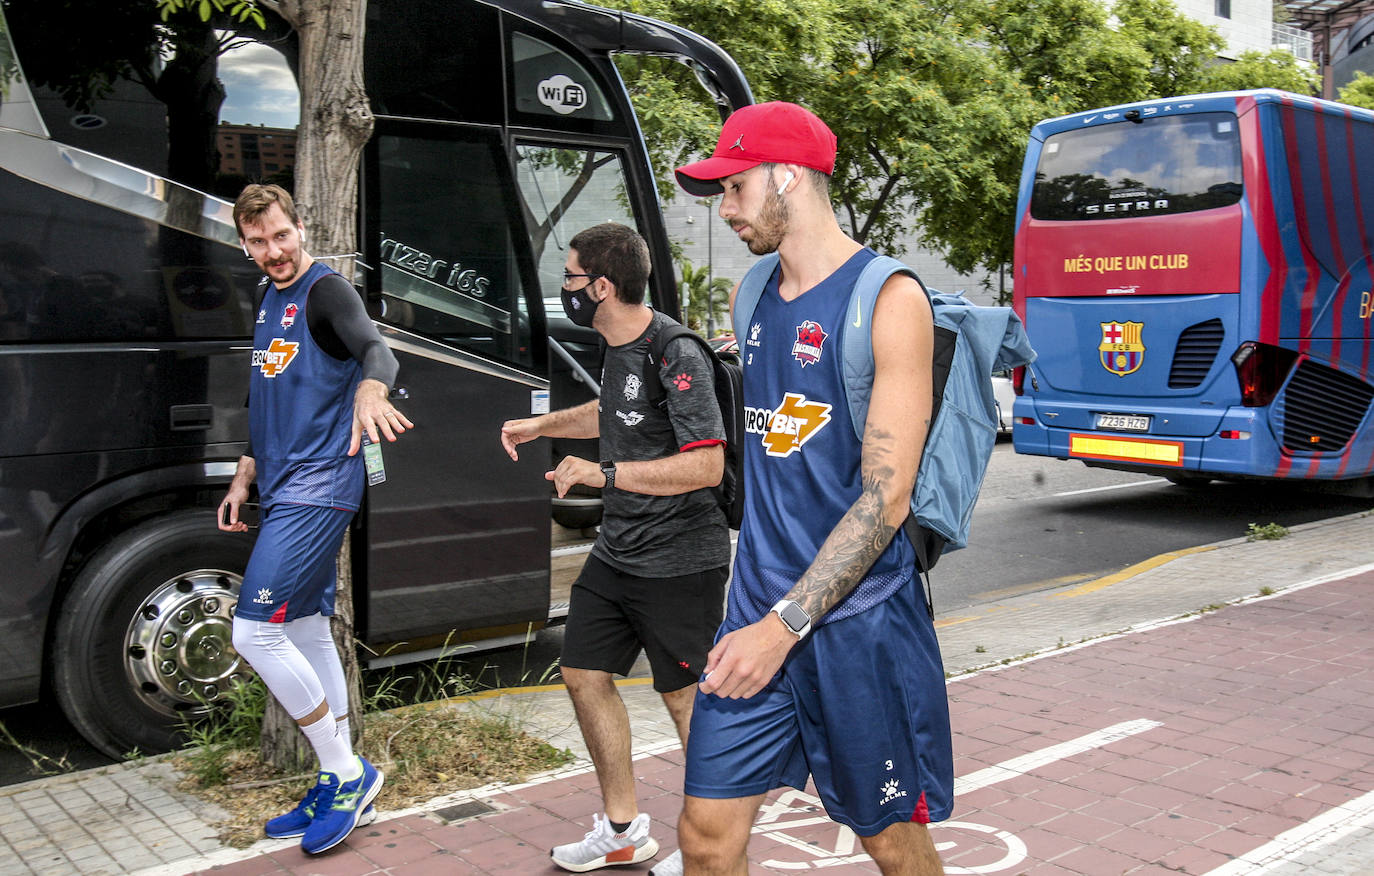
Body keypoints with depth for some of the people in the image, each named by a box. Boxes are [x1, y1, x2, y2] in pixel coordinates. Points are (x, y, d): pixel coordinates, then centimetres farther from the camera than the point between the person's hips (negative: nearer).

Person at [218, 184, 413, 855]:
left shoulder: (326, 289, -10)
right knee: (307, 633, 12)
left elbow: (377, 351, -30)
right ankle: (342, 788, 22)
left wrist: (369, 392, -52)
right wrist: (244, 478, 22)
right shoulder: (269, 299, 17)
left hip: (318, 488, -9)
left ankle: (347, 774, -1)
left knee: (255, 631, -13)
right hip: (286, 491, 9)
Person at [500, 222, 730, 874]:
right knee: (584, 675, 12)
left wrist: (604, 474, -23)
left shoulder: (674, 355, -20)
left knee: (686, 696, 2)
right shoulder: (617, 345, 9)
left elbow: (706, 465, -26)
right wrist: (541, 424, 22)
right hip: (617, 552, 9)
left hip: (679, 562, -9)